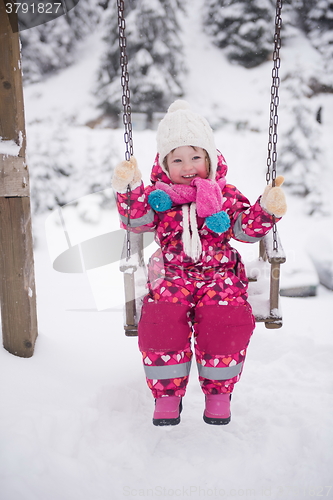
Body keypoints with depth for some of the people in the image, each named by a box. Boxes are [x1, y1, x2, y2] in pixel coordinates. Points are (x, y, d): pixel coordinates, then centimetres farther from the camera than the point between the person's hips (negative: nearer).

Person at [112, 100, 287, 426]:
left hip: (218, 276, 0)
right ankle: (167, 392, -3)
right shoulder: (158, 195, 11)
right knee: (159, 323, -25)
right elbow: (136, 220, -3)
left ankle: (219, 391, 0)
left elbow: (247, 228, 6)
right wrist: (130, 189, -18)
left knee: (226, 322, -26)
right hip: (171, 277, 0)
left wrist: (266, 209, -12)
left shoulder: (225, 195, 11)